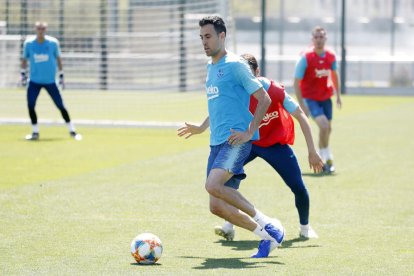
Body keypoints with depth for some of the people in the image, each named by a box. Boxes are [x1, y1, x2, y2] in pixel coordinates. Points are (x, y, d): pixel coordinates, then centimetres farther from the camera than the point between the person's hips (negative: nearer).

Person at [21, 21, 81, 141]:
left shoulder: (53, 42, -7)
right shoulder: (29, 43, -5)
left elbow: (58, 58, 4)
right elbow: (24, 59, 9)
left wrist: (61, 75, 6)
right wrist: (23, 74, 7)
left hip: (50, 81, -1)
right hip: (34, 81, 1)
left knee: (60, 106, -3)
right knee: (30, 106, -8)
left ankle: (72, 131, 9)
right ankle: (35, 132, 8)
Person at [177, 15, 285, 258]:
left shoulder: (235, 65, -6)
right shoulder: (211, 68, 19)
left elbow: (264, 99, -9)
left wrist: (250, 132, -15)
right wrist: (202, 127, 30)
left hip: (236, 140, -9)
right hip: (217, 142, 9)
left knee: (213, 185, -28)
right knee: (217, 206, -1)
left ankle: (267, 224, -16)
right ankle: (267, 236, 11)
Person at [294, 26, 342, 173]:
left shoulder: (331, 56, -3)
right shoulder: (306, 58, -18)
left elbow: (334, 75, 16)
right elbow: (296, 82, -15)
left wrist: (338, 95, 15)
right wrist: (302, 104, -19)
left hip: (326, 97, 6)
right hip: (310, 98, -6)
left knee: (328, 129, 11)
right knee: (324, 125, -22)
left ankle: (322, 160, 29)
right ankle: (327, 158, -4)